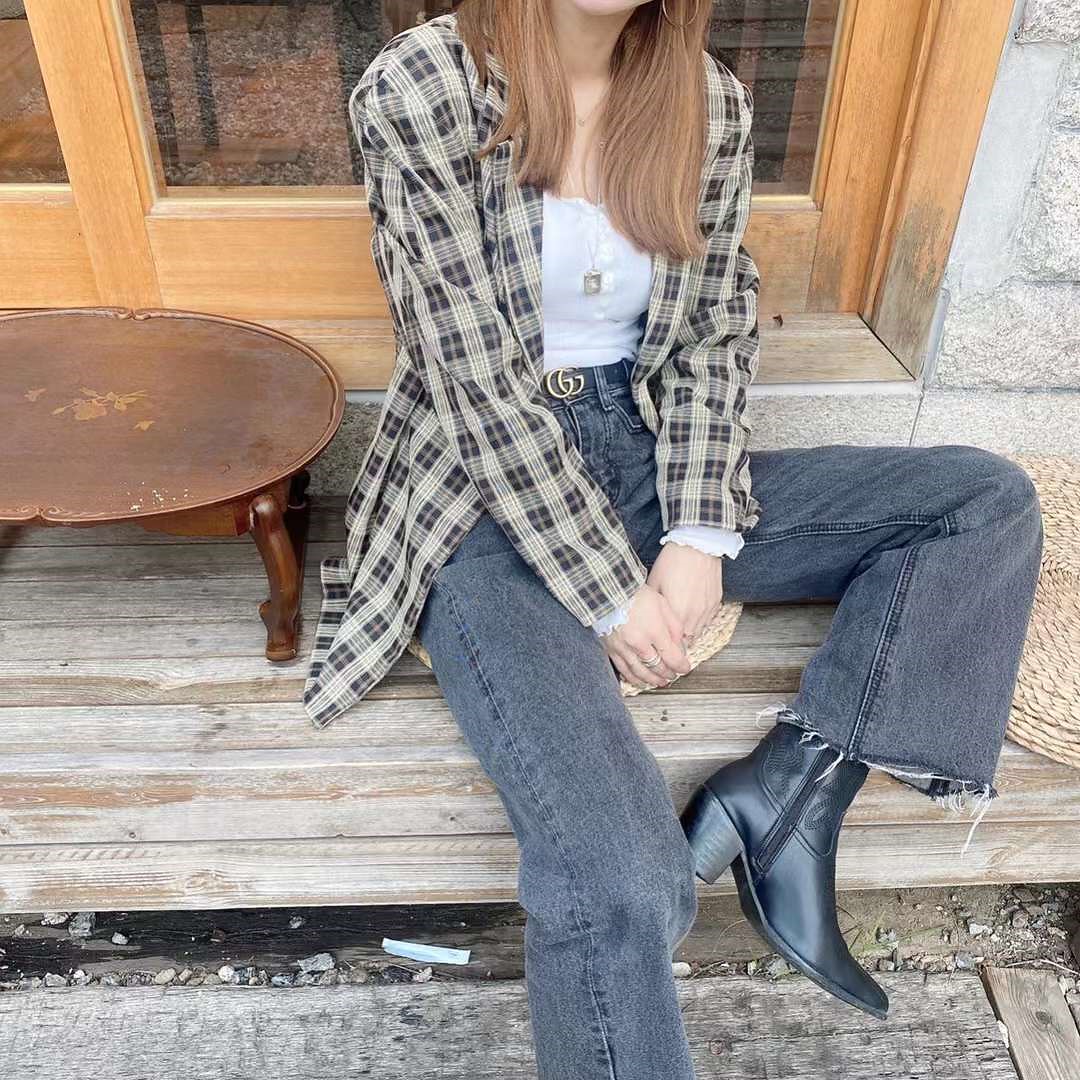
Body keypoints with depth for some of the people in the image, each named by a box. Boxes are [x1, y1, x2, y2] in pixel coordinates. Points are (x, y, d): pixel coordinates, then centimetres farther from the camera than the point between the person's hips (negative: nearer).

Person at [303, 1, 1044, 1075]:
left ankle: (786, 786, -10)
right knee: (620, 882, -27)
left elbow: (715, 338, 5)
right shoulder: (419, 86, -12)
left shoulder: (712, 103, 3)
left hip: (644, 463, 6)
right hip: (488, 500, -5)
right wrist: (613, 596, -16)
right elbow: (480, 384, -16)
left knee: (990, 498, -4)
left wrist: (699, 538, -9)